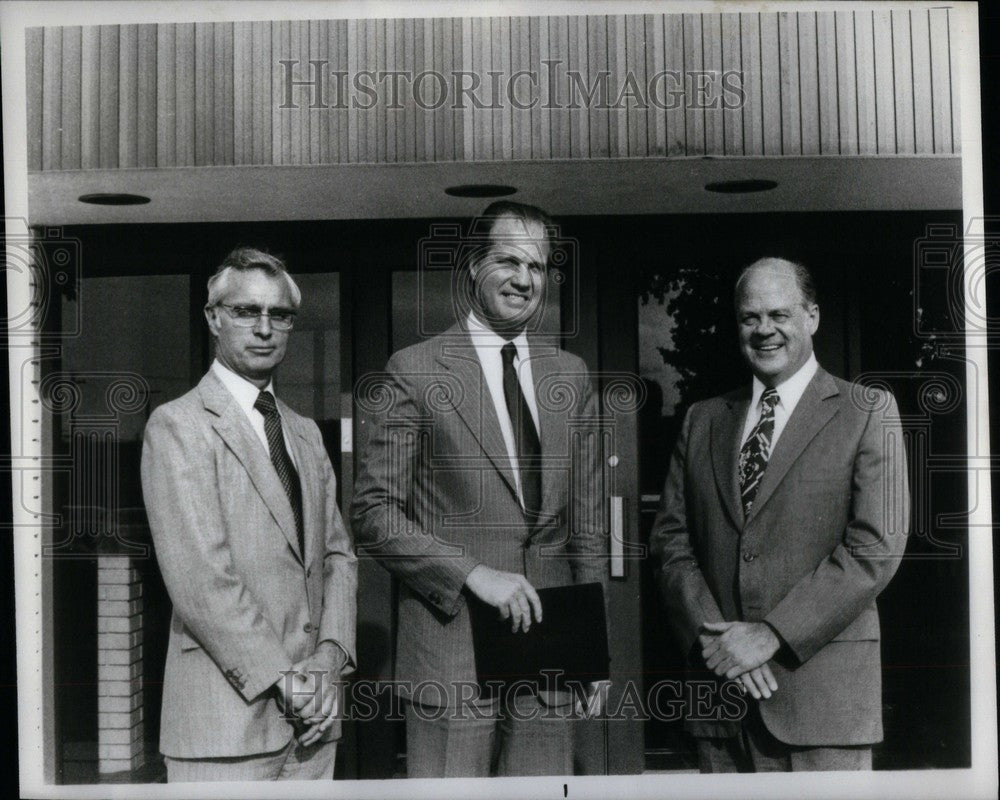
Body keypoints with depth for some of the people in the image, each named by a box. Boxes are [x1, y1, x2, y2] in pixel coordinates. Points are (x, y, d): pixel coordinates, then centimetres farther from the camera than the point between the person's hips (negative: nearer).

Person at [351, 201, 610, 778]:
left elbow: (588, 522, 14)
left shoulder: (572, 375, 12)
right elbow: (374, 512, -5)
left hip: (551, 639, 4)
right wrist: (473, 572, -15)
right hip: (451, 643, -4)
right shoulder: (415, 371, -2)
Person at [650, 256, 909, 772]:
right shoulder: (703, 421, 13)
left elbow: (875, 549, -8)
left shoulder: (868, 412, 1)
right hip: (720, 681, 3)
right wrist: (711, 635, -7)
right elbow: (671, 540, 9)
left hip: (822, 692, -3)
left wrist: (771, 635, -13)